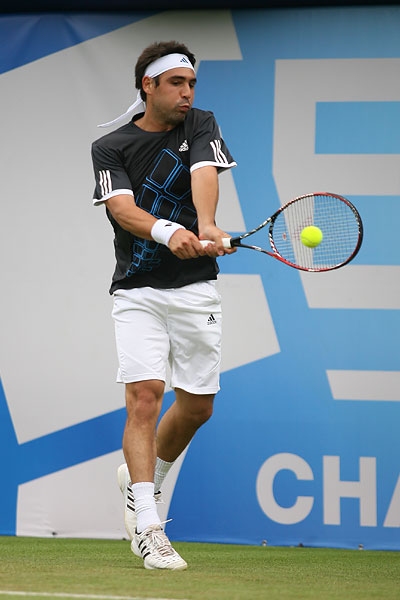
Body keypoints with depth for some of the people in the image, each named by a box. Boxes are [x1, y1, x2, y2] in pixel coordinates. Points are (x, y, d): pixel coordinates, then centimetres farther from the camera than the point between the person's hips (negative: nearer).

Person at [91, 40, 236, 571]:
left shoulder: (200, 127, 2)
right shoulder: (110, 148, -1)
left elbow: (204, 175, -18)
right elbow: (121, 207, -18)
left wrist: (206, 226, -40)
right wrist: (168, 232, -39)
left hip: (196, 290, 3)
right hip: (137, 292, -2)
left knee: (197, 406, 9)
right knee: (144, 395, -16)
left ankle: (141, 479, 36)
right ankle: (147, 526, -19)